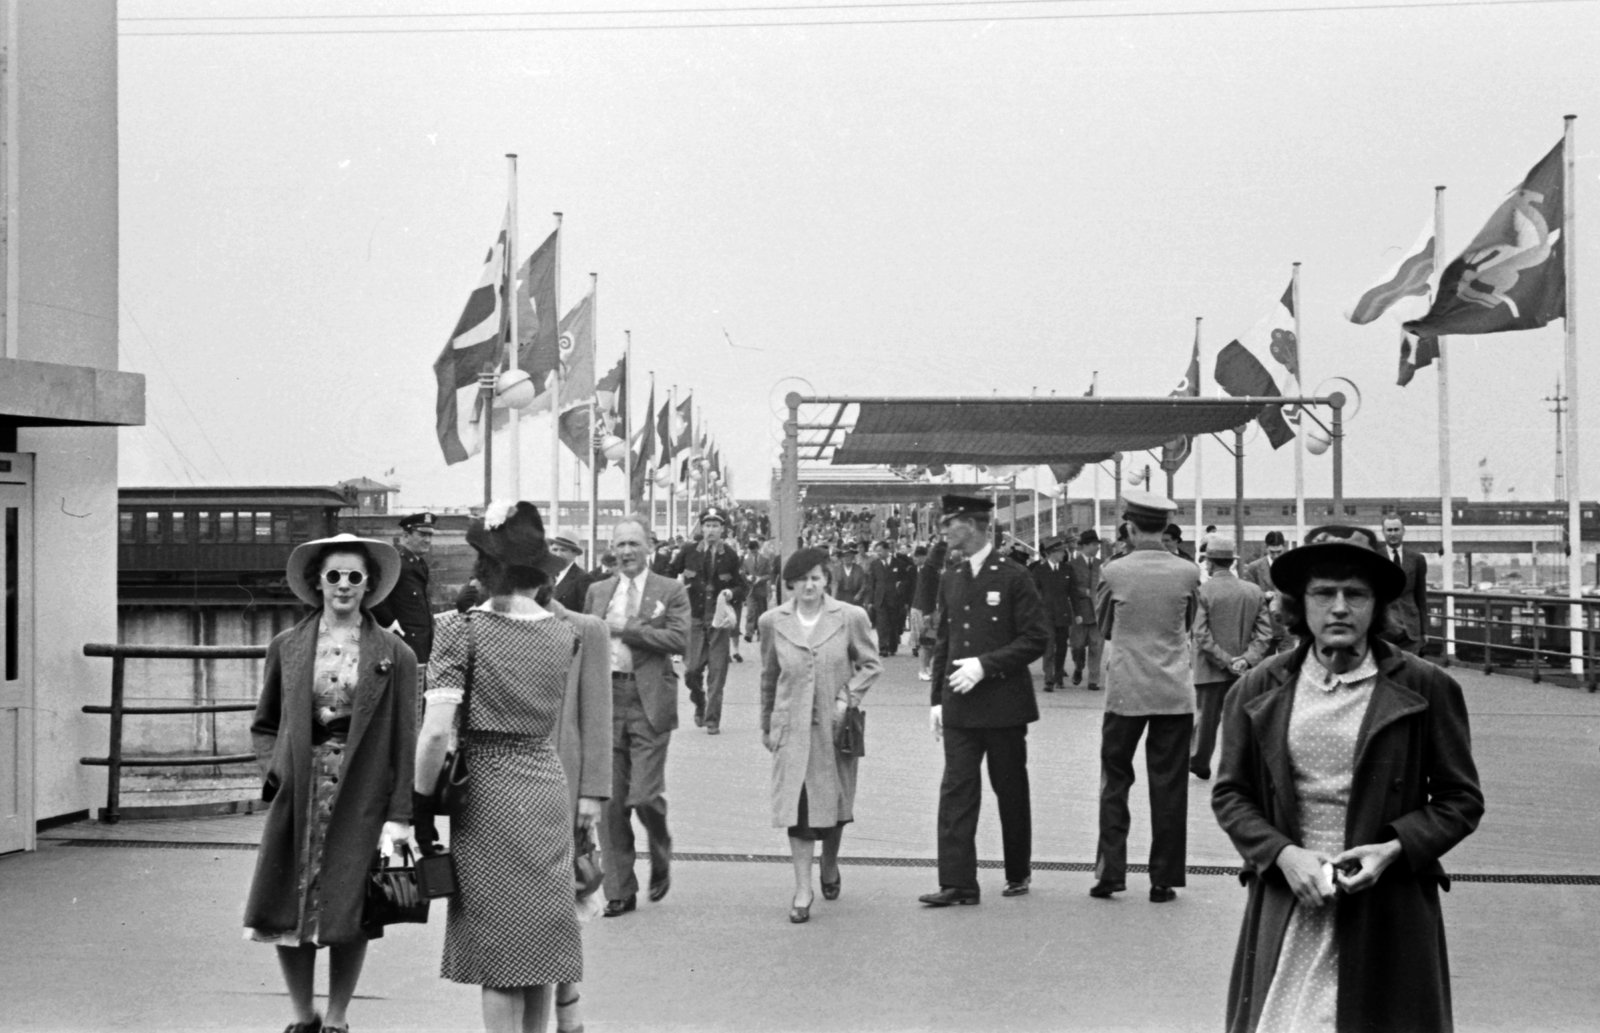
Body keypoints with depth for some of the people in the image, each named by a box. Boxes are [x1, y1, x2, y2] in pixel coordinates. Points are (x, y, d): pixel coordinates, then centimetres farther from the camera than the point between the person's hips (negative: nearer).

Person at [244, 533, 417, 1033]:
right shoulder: (286, 648, 6)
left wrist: (398, 817, -8)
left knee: (349, 918, 2)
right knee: (289, 915, 3)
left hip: (362, 801, -2)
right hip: (298, 800, 2)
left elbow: (404, 739, -3)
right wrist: (276, 768, -3)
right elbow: (263, 725, 16)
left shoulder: (395, 655, -1)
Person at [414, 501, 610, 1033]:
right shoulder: (564, 634, 0)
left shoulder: (461, 630, -12)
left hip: (486, 795, -4)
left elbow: (436, 732, -17)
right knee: (541, 937, 15)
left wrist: (421, 802, -7)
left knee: (497, 949, 4)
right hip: (548, 788, 4)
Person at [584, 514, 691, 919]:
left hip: (649, 703, -3)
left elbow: (679, 640, -10)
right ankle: (620, 891, 11)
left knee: (645, 794, -10)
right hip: (606, 700, 3)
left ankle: (661, 859, 22)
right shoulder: (597, 592, 15)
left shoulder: (670, 592, 3)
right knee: (610, 801, 2)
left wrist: (625, 629, -12)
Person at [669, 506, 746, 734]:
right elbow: (666, 576, 15)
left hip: (719, 620, -1)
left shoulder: (730, 556, 2)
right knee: (692, 669, -2)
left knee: (717, 671, -3)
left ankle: (712, 719, 5)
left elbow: (741, 588, 7)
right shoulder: (689, 553, 3)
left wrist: (731, 593, -13)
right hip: (694, 618, 1)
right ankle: (699, 703, 28)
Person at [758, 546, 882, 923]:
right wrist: (766, 725, 16)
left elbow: (870, 664, 6)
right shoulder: (773, 622, 1)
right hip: (792, 727, 0)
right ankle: (803, 889, -1)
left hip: (835, 726, 0)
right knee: (796, 805, -6)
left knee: (833, 803, 10)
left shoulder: (850, 617, -4)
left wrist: (848, 697, -10)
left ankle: (830, 866, 37)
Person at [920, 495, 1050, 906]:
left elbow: (1036, 639, -9)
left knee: (1010, 790, 8)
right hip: (959, 707, 4)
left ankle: (1018, 873, 24)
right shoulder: (950, 580, 10)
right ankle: (957, 883, -5)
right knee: (956, 791, -4)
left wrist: (985, 664, -17)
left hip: (1004, 705, -4)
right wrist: (937, 699, 10)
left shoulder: (1013, 578, -7)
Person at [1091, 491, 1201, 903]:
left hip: (1125, 691, -1)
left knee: (1115, 781, 11)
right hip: (1175, 693, 1)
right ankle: (1163, 879, 8)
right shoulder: (1187, 572, -4)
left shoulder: (1114, 572, -8)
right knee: (1168, 787, 6)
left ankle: (1110, 872, 8)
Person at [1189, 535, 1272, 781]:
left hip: (1211, 669, -3)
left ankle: (1199, 763, 29)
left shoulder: (1202, 591, -10)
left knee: (1206, 717, 12)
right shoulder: (1255, 592, 3)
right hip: (1243, 671, 3)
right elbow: (1264, 634, -1)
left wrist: (1225, 661, -12)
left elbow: (1201, 636, -15)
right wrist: (1246, 659, -9)